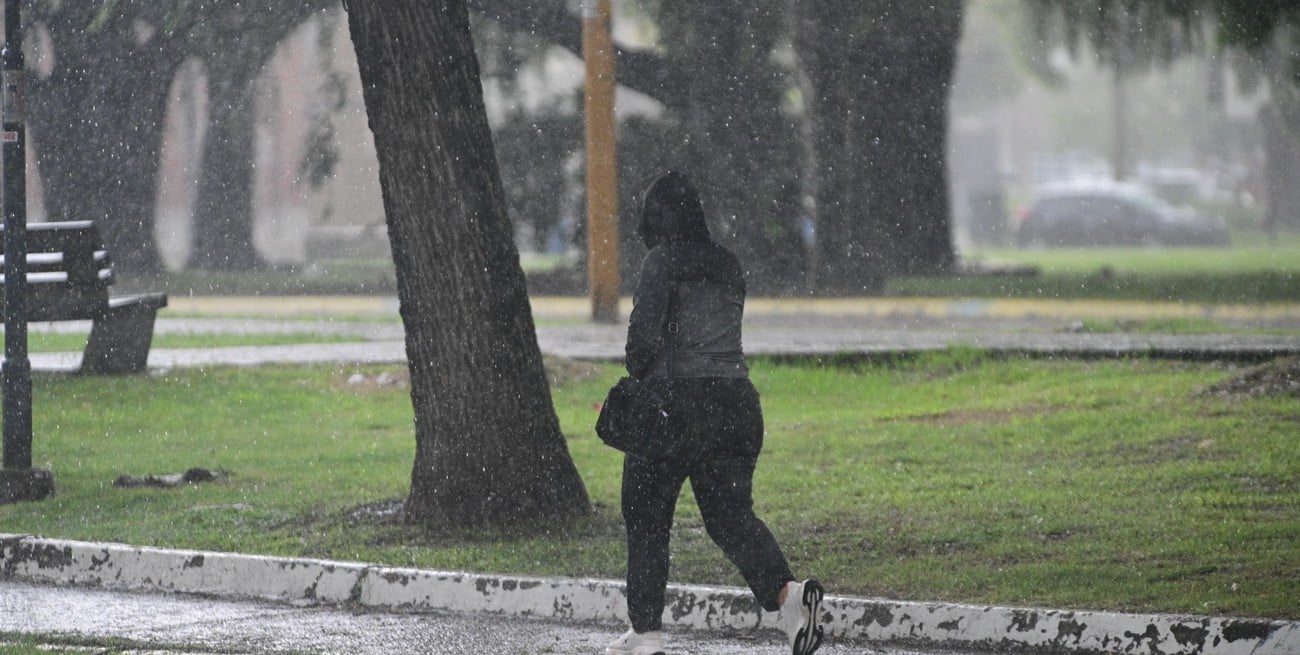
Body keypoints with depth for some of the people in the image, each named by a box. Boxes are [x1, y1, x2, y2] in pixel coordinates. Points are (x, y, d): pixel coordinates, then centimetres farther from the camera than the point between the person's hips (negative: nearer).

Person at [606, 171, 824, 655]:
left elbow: (645, 334, -15)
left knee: (646, 519, 8)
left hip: (678, 402, -6)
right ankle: (786, 592, -18)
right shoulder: (728, 266, 13)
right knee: (731, 513, 8)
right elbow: (721, 337, 15)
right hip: (737, 404, 6)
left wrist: (637, 381, 3)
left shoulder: (663, 262, -7)